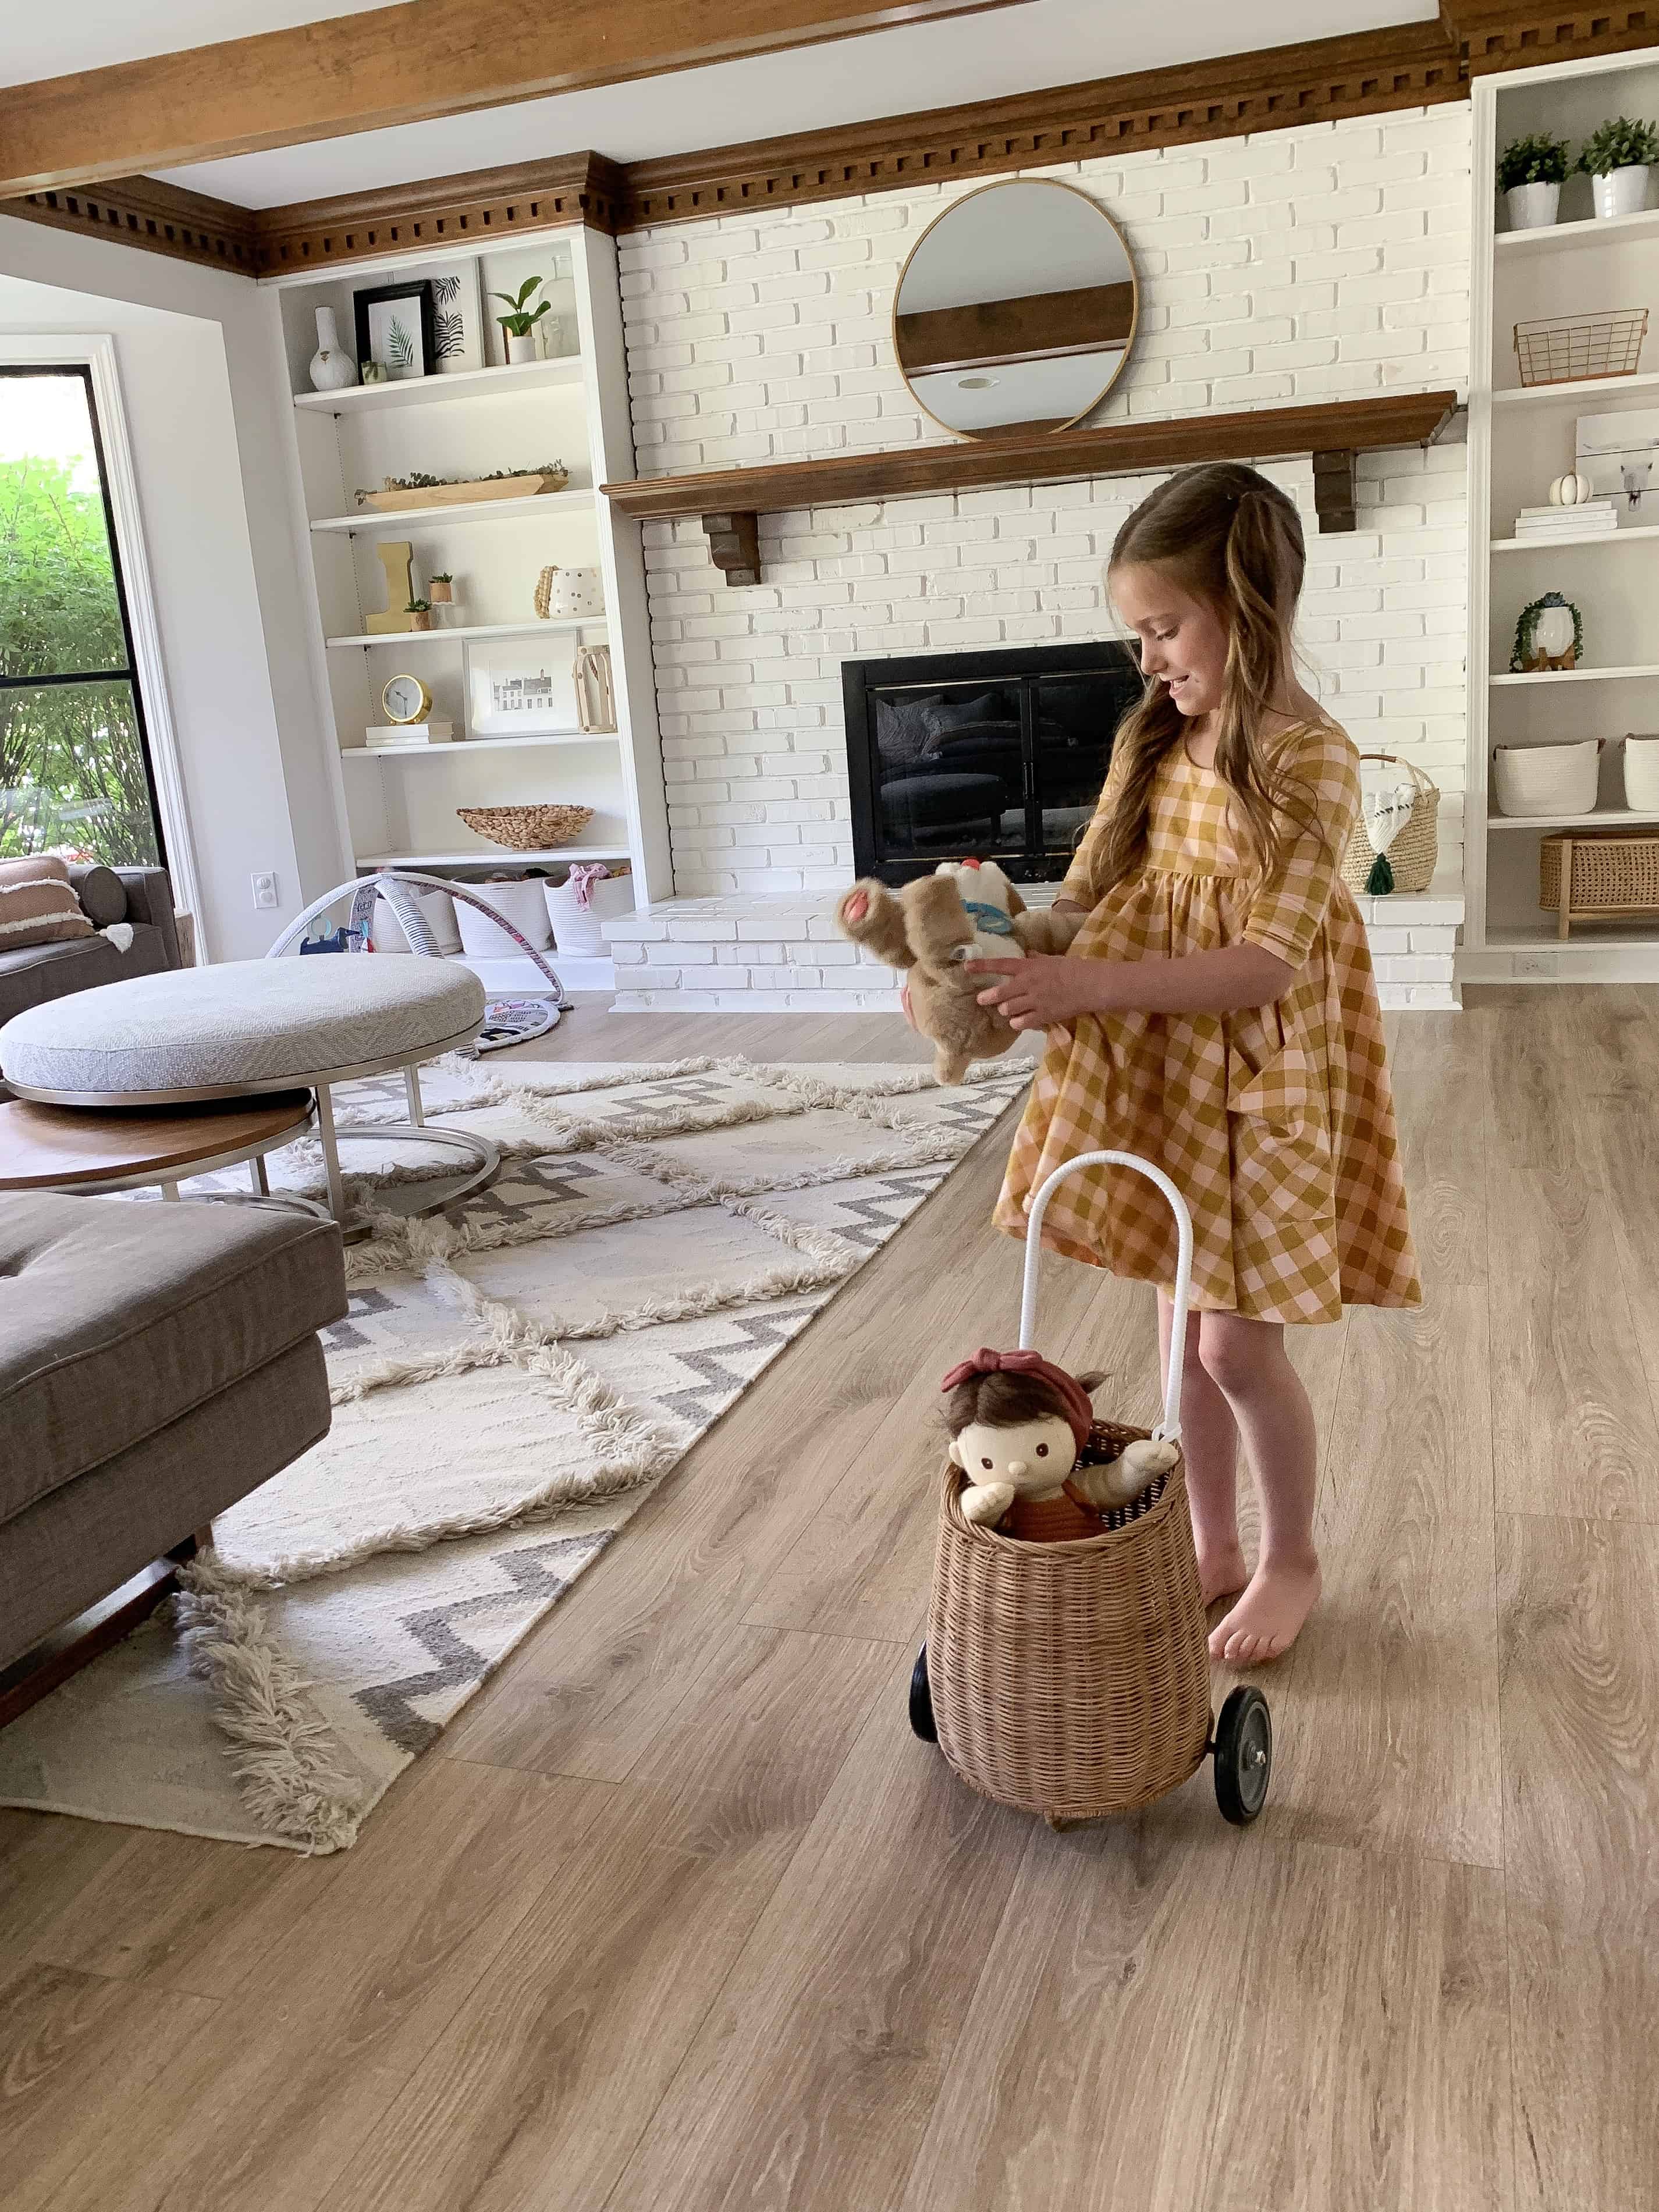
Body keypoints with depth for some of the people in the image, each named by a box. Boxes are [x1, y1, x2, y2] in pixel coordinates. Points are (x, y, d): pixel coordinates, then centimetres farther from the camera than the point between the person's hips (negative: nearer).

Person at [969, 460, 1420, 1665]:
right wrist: (1002, 948, -13)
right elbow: (1092, 895, 6)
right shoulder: (1153, 740, 5)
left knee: (1238, 1343, 1)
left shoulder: (1310, 758, -16)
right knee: (1182, 1324, 14)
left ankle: (1293, 1559, 27)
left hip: (1254, 1083, -6)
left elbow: (1269, 964, -24)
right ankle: (1213, 1544, 33)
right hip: (1152, 1074, 6)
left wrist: (1087, 988, -31)